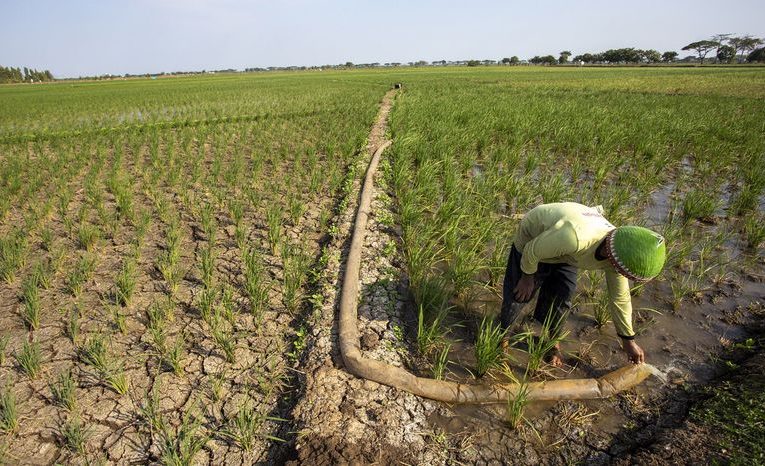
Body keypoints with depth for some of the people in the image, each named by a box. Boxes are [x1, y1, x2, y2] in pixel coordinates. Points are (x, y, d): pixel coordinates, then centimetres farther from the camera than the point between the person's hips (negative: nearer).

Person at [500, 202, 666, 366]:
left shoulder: (617, 252, -23)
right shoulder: (574, 237, -48)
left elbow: (620, 298, -5)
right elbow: (532, 251, -30)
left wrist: (628, 339, 7)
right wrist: (527, 277, -10)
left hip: (564, 253, 5)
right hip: (532, 238, -5)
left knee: (561, 300, 2)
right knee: (518, 296, 0)